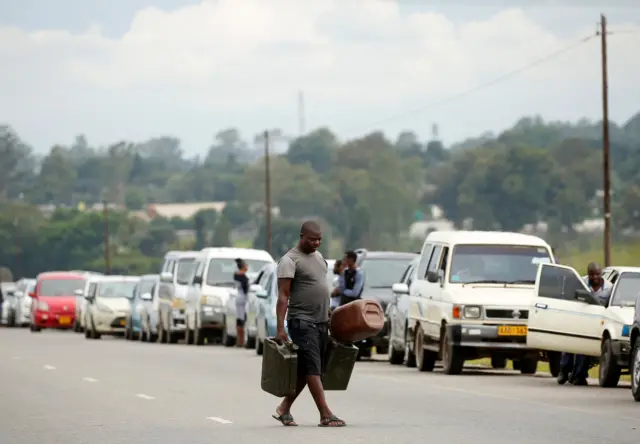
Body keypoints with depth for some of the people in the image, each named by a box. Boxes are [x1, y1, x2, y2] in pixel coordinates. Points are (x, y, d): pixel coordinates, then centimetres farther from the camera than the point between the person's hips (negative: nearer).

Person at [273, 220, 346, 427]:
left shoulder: (318, 256, 16)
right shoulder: (290, 260, -10)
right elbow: (283, 296, -14)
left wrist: (329, 315, 22)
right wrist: (280, 328, -20)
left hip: (321, 322, 8)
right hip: (302, 322, -8)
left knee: (305, 371, 10)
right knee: (312, 369, -11)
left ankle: (284, 409, 19)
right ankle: (325, 415, -16)